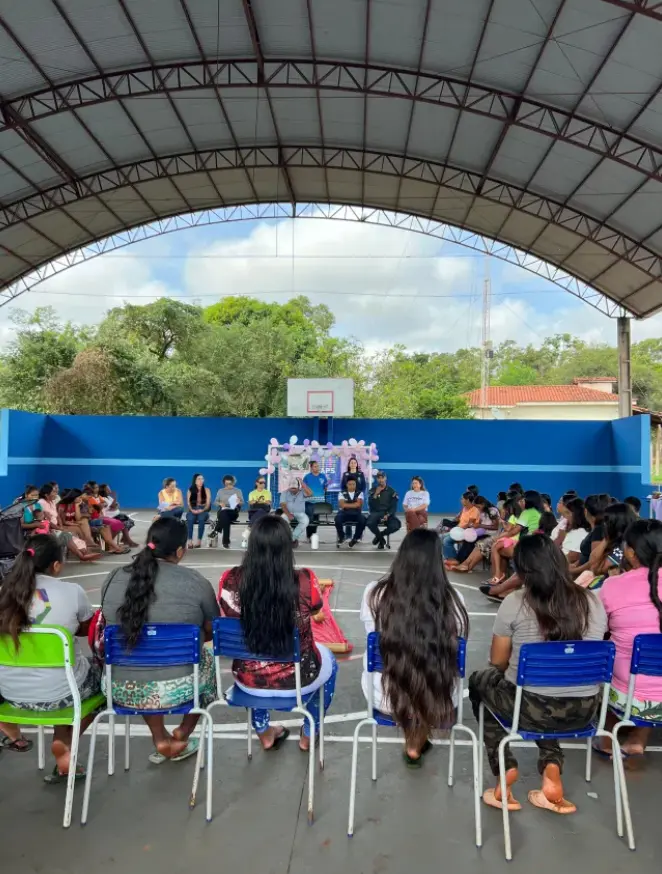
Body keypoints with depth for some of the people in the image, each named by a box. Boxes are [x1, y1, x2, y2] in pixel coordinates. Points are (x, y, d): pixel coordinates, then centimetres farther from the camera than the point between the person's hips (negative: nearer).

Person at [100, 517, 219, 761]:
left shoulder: (114, 578, 0)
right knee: (207, 659, 27)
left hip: (120, 688, 3)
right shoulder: (195, 582, -9)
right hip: (175, 689, -3)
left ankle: (160, 739, 31)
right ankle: (181, 736, 30)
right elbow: (212, 631, 4)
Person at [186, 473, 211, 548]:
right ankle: (190, 541, -37)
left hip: (203, 510, -1)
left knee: (201, 519, -36)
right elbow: (188, 503, 3)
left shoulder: (206, 490, 5)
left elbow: (208, 503, -1)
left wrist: (202, 510, -18)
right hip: (193, 510, 1)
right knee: (190, 519, -34)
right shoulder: (190, 490, 8)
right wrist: (192, 510, -16)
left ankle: (199, 541, -34)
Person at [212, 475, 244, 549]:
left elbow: (242, 503, 8)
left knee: (225, 514, -37)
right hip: (222, 511, 1)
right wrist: (220, 503, -9)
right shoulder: (220, 491, 18)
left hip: (233, 512, -1)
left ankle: (216, 531, -27)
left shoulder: (238, 491, 15)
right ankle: (226, 542, -37)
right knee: (224, 515, -37)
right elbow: (215, 502, 13)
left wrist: (239, 502, -16)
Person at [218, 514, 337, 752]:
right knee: (329, 660, 33)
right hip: (297, 679, -1)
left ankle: (264, 734, 47)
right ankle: (308, 735, 46)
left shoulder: (231, 580, -19)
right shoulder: (304, 580, -23)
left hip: (248, 680, 2)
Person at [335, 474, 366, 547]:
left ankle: (355, 538, -7)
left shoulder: (359, 493, 11)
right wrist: (354, 504, -9)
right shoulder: (342, 493, 7)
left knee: (363, 519, -33)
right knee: (338, 518, -35)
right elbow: (342, 505, -10)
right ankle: (341, 537, -5)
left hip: (356, 513, 1)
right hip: (345, 513, -1)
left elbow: (359, 504, -7)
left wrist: (347, 505, -9)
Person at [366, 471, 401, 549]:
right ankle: (381, 539, -2)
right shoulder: (373, 490, 9)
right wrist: (376, 494, -13)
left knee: (396, 525, -31)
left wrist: (387, 515, -16)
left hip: (387, 513, 0)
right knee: (369, 523, -35)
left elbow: (394, 506, 1)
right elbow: (370, 505, -1)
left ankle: (379, 536, 1)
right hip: (376, 513, 0)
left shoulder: (392, 491, 6)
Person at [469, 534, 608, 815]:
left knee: (479, 680, 27)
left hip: (532, 708, -4)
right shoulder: (593, 601, -2)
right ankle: (552, 770, 17)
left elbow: (498, 662, -2)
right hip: (584, 710, 4)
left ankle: (505, 769, 16)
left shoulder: (515, 603, -14)